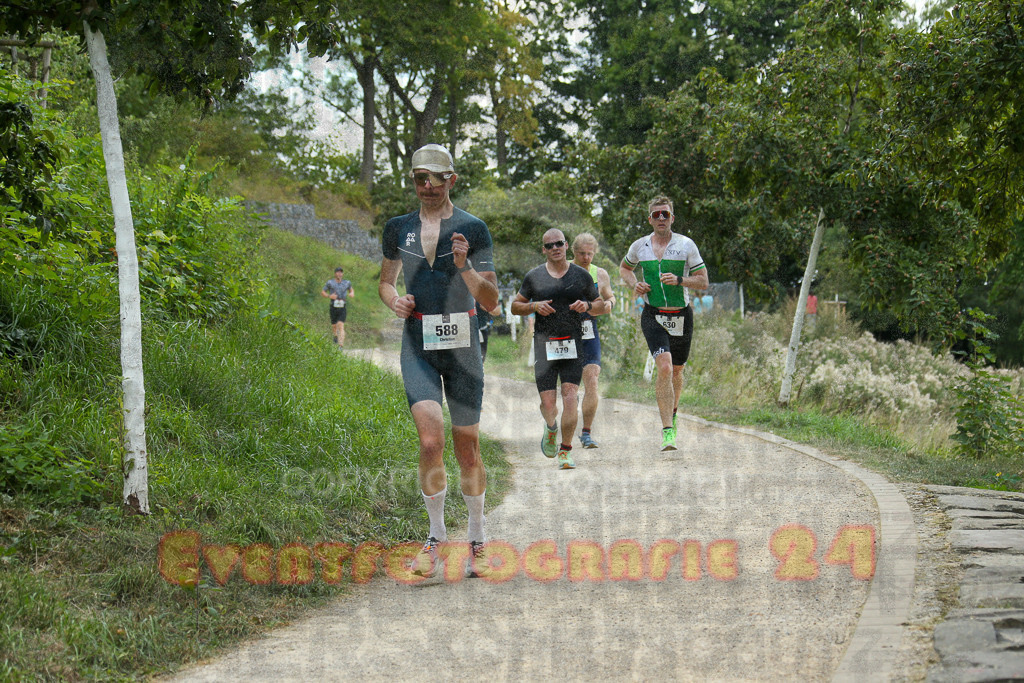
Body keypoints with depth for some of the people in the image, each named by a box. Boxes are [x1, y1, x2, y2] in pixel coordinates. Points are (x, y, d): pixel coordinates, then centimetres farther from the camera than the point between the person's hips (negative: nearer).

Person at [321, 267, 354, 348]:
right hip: (334, 308, 1)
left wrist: (352, 294, -1)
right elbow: (322, 292, 3)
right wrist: (329, 296, -17)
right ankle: (336, 335, 54)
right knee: (334, 326, 16)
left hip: (343, 308, -1)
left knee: (341, 326, -18)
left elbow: (351, 289, 23)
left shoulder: (346, 283, 1)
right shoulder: (330, 282, -5)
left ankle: (341, 346, -25)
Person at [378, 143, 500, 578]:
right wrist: (394, 301, -2)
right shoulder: (398, 228, 7)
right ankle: (436, 535, 2)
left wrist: (464, 266, -20)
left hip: (462, 343, -1)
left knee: (467, 447, 4)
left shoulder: (472, 229, -1)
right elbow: (386, 281, 21)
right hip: (417, 345, 1)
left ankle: (477, 539, 22)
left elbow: (490, 301, -4)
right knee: (431, 442, -16)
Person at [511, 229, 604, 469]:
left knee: (570, 398, -13)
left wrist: (587, 305, -6)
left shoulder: (581, 276, 7)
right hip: (545, 346, 0)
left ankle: (565, 450, 0)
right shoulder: (534, 277, 6)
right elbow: (515, 306, 13)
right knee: (548, 404, -3)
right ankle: (551, 427, 33)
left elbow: (601, 306, 17)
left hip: (573, 345, 0)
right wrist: (534, 306, -7)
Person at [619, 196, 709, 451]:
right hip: (653, 316, -1)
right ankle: (667, 431, -21)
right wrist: (635, 285, 2)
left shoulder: (686, 245, -3)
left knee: (676, 370, 15)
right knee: (664, 367, -20)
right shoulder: (639, 246, 2)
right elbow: (624, 267, 23)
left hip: (682, 316, 1)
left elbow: (703, 282, -3)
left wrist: (679, 280, -20)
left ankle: (672, 414, 44)